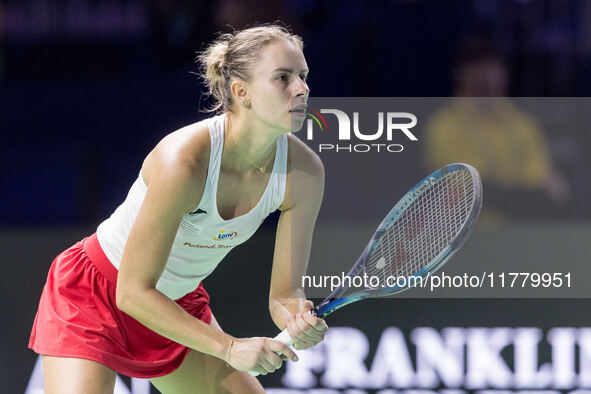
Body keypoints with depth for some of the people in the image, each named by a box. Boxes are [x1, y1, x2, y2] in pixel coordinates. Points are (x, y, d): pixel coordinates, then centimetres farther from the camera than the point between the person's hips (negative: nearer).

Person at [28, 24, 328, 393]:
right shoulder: (183, 161, -34)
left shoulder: (305, 171, -17)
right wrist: (229, 347, -34)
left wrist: (299, 320, -32)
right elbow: (133, 292, -29)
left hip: (180, 305, 6)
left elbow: (284, 293, -8)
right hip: (92, 293, -6)